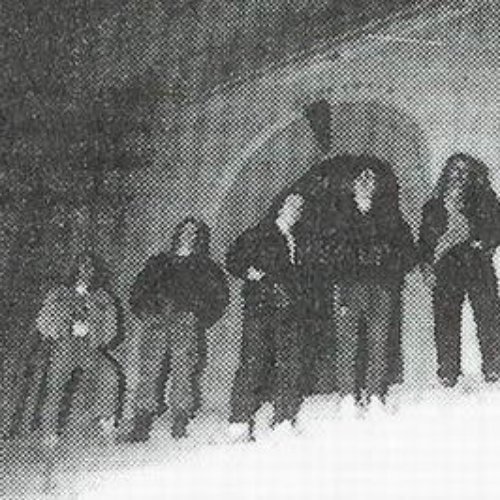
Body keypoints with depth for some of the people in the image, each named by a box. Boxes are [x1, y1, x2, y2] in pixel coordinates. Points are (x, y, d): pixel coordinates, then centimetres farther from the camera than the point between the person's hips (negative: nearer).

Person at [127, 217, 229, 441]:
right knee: (149, 370, -9)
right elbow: (137, 291, 25)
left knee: (183, 369, -15)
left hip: (186, 323, -2)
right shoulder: (158, 262, 26)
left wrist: (200, 319, 0)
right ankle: (141, 422, -12)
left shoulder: (205, 267, 20)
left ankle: (181, 421, -17)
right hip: (156, 322, 2)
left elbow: (220, 296, 11)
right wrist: (146, 313, 8)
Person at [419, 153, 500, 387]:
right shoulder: (434, 205, 17)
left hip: (478, 264, -1)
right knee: (446, 319, -4)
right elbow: (425, 238, 15)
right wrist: (427, 265, 2)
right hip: (445, 267, 1)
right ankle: (447, 373, -1)